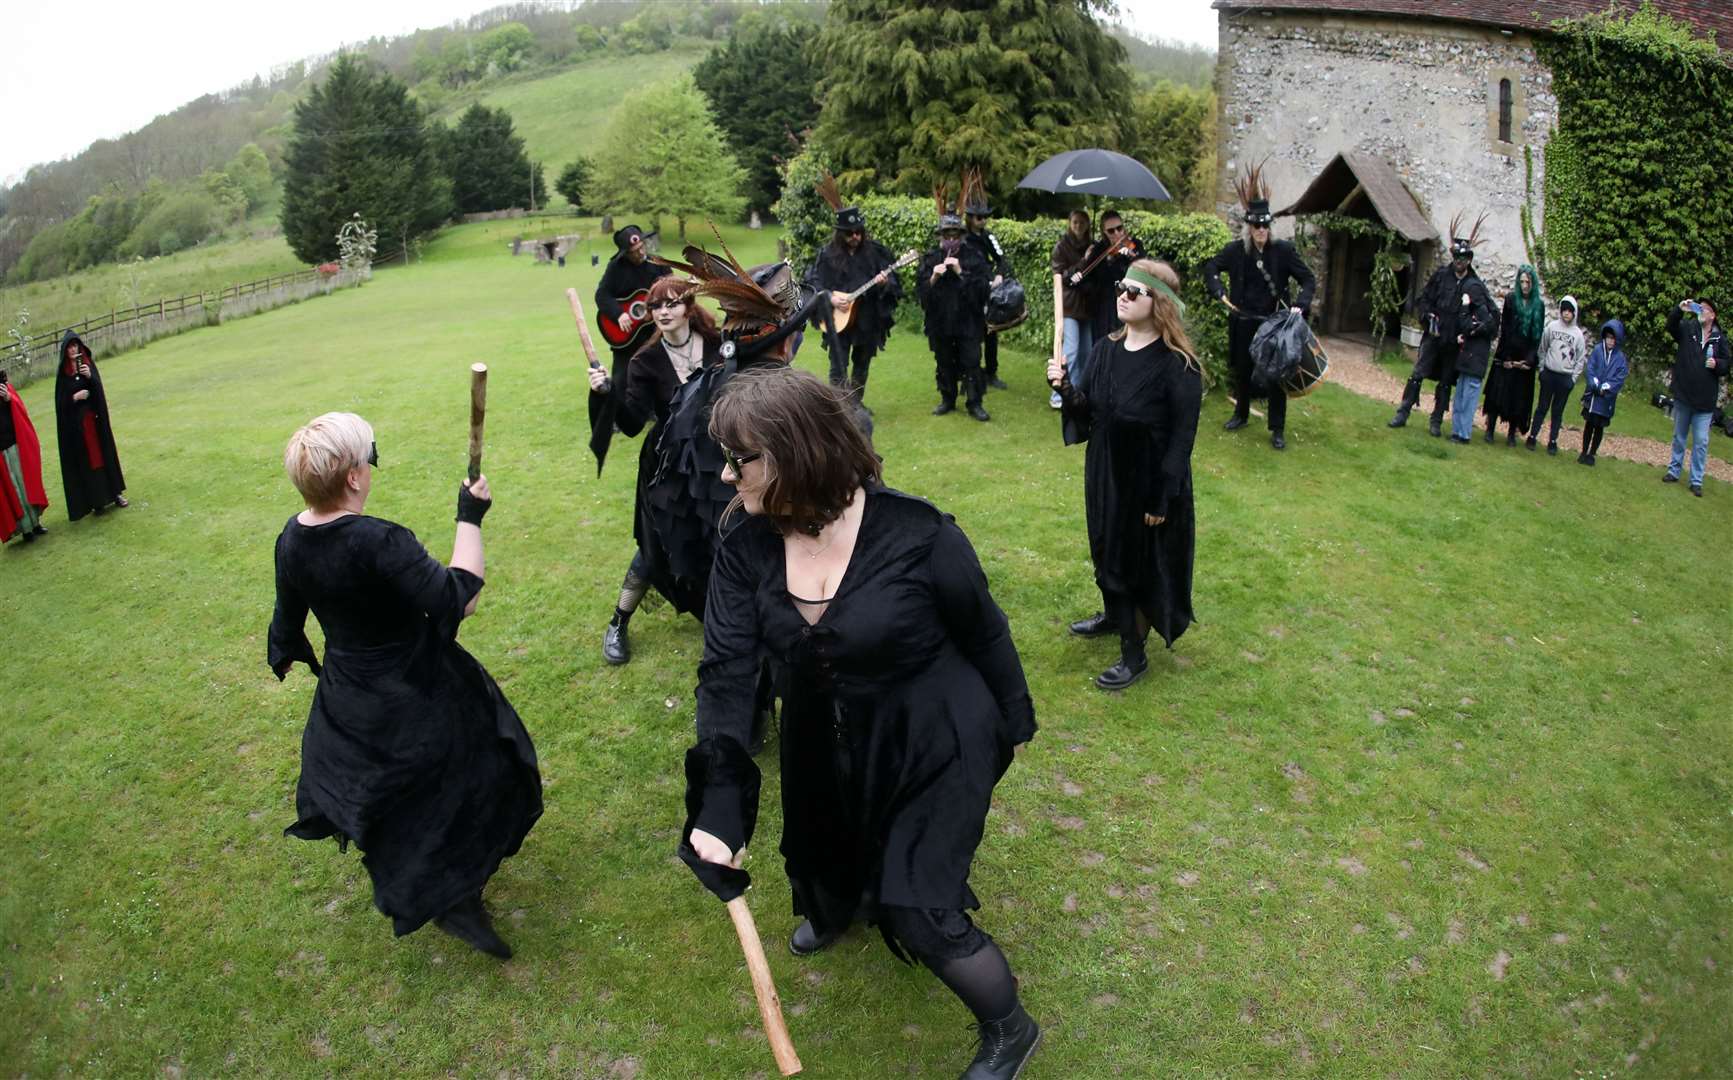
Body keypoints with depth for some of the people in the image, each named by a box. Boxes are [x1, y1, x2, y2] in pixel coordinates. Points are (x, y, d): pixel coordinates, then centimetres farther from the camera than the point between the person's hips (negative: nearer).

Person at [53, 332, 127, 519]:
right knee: (85, 459, 3)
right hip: (75, 422, -1)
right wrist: (75, 397, -18)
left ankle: (114, 492, 17)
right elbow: (60, 401, -2)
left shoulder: (89, 364, 3)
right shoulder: (62, 372, -1)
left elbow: (99, 389, -6)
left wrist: (90, 376, -22)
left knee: (103, 453, 8)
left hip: (93, 418, 2)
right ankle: (95, 500, 7)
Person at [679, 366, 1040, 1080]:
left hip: (932, 750, -5)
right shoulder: (746, 552, -15)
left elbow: (984, 634, -11)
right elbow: (726, 673, -20)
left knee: (920, 913, -5)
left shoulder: (915, 535, -27)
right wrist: (718, 802, -31)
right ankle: (840, 909, 67)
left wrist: (1011, 726, 2)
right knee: (826, 859, 27)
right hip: (825, 749, 5)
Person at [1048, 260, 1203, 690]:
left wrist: (1163, 499, -16)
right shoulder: (1105, 351, -1)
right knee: (1108, 550, 23)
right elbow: (1087, 413, 2)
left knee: (1142, 562, 8)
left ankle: (1134, 652, 24)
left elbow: (1181, 439, -17)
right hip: (1104, 476, 6)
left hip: (1150, 484, -6)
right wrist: (1066, 388, -19)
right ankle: (1113, 615, 49)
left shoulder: (1177, 366, -21)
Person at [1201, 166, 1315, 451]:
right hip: (1243, 322, 2)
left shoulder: (1283, 250, -8)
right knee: (1242, 369, 16)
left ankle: (1278, 430, 8)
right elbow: (1211, 268, 11)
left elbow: (1308, 280, -2)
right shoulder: (1236, 250, -4)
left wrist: (1300, 305, -19)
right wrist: (1218, 291, -6)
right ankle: (1241, 414, 37)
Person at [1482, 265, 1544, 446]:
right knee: (1498, 391, -2)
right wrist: (1506, 358, -10)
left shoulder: (1539, 305, 3)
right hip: (1507, 355, -1)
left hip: (1526, 358, 2)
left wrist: (1529, 360, -8)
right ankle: (1490, 429, 5)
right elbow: (1504, 329, -5)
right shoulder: (1511, 299, -1)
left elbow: (1538, 334, 1)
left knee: (1519, 395, 4)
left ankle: (1512, 433, 10)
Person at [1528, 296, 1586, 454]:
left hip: (1566, 377, 0)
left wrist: (1574, 377, -2)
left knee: (1558, 411, 7)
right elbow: (1543, 349, 6)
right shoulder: (1551, 326, -1)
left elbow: (1581, 358, 3)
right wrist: (1541, 368, 1)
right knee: (1542, 407, 5)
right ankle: (1532, 436, 11)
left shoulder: (1578, 333, -1)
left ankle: (1553, 441, 12)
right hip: (1549, 374, 0)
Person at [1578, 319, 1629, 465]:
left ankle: (1592, 454, 18)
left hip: (1607, 399, -1)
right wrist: (1596, 386, -15)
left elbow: (1620, 378, -8)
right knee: (1589, 424, 10)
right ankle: (1584, 452, 21)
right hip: (1592, 395, 1)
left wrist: (1606, 388, -16)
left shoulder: (1620, 358, -5)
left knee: (1599, 426, 7)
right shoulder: (1597, 350, -3)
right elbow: (1590, 369, -5)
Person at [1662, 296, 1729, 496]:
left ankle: (1696, 481, 6)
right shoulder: (1688, 329, 0)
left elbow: (1728, 363, 6)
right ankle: (1674, 471, 29)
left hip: (1705, 400, -1)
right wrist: (1679, 310, -33)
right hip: (1683, 396, 1)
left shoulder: (1720, 339, 0)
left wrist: (1717, 364, -15)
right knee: (1679, 437, 16)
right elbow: (1670, 325, -17)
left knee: (1701, 442, 0)